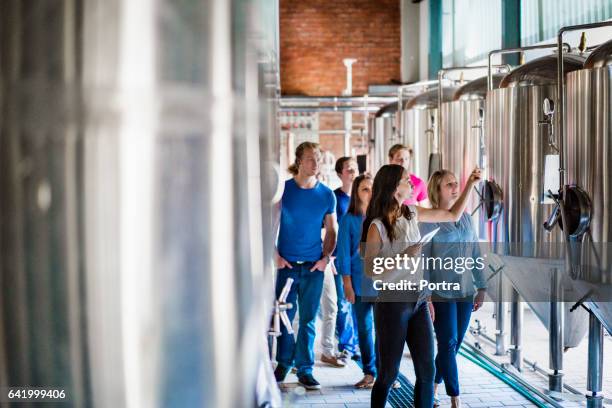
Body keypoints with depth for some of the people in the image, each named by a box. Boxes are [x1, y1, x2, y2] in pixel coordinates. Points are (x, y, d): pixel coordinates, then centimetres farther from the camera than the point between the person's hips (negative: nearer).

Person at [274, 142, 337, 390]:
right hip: (286, 264, -1)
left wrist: (326, 257, -2)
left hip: (313, 266, 1)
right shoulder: (283, 189, -2)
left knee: (308, 319, 4)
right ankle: (284, 362, 22)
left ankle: (305, 369, 12)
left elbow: (331, 230, 11)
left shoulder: (326, 195, 4)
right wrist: (275, 255, -7)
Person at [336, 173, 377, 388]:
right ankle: (369, 372, 17)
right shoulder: (349, 219, 2)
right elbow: (344, 252, 1)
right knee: (364, 328, 6)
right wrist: (347, 285, -3)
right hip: (360, 282, 0)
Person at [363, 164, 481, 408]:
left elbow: (453, 215, 17)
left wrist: (470, 185, 12)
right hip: (392, 304, -6)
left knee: (427, 370, 3)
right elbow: (370, 271, -14)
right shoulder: (377, 226, -11)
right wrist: (405, 257, -20)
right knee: (388, 373, 3)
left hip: (418, 301, 6)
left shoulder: (412, 214, 7)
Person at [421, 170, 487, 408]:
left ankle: (432, 388, 26)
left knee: (454, 344, 10)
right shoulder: (429, 221, -8)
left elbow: (475, 254, 13)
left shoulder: (466, 217, 8)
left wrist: (481, 287, 10)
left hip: (465, 291, 6)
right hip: (441, 293, -5)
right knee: (448, 344, -5)